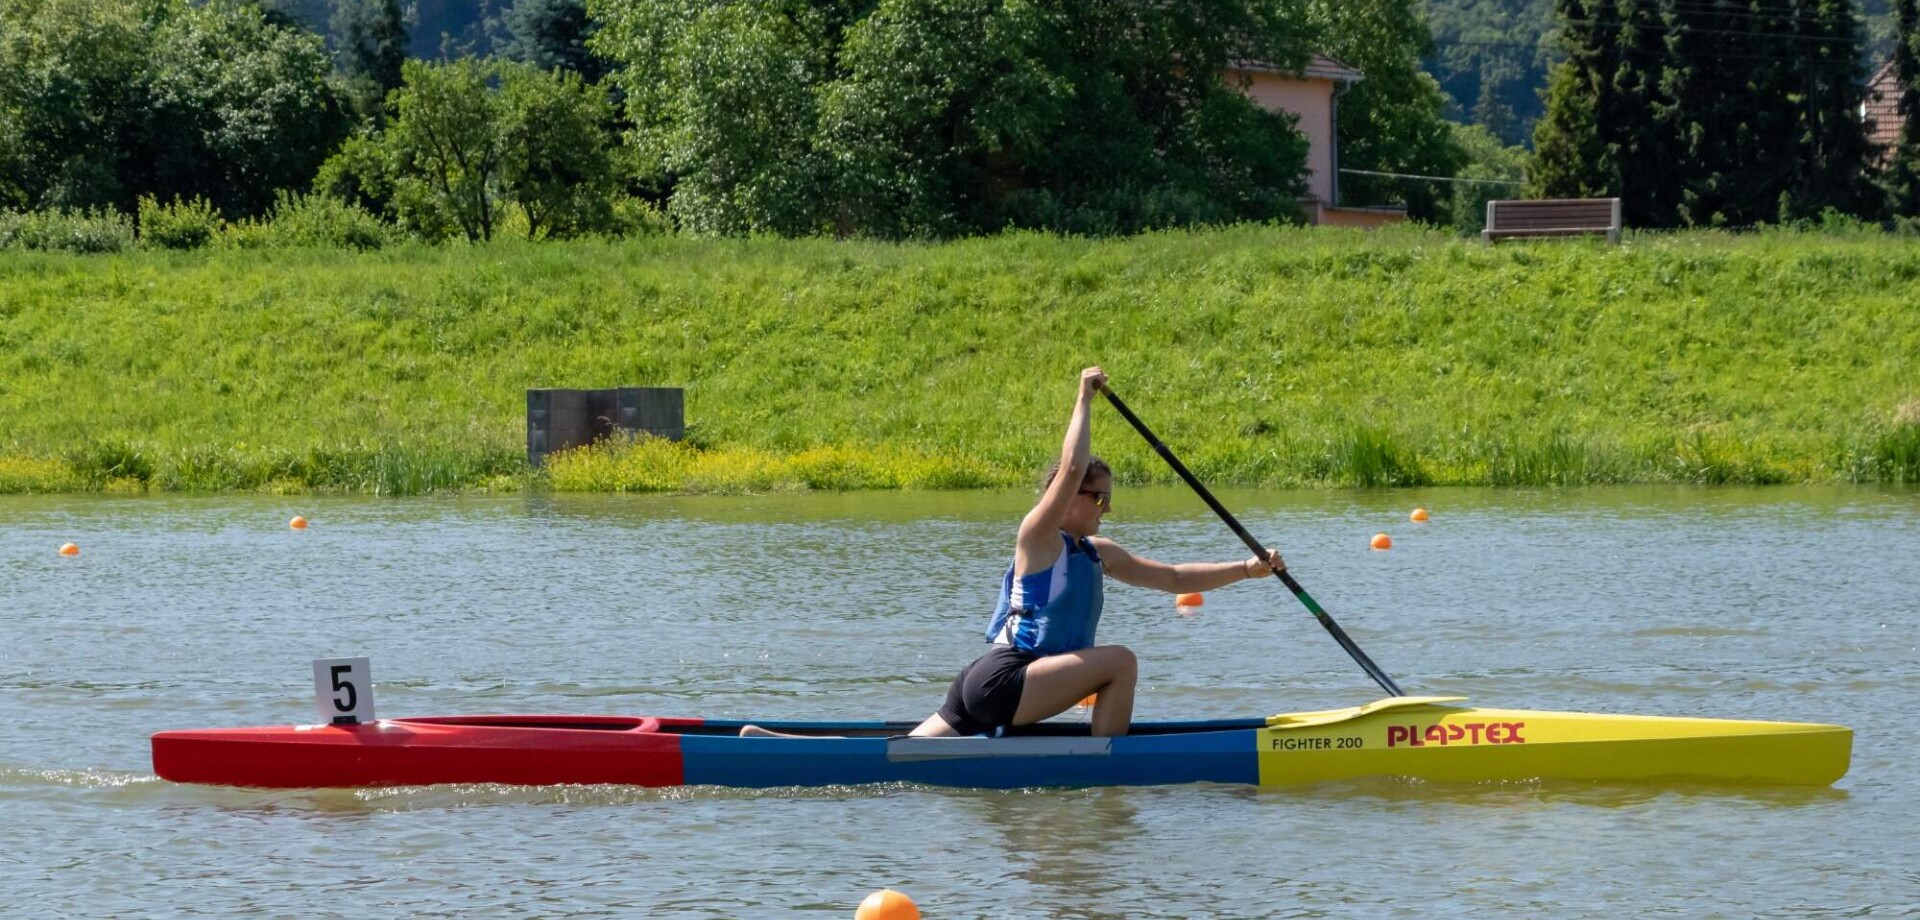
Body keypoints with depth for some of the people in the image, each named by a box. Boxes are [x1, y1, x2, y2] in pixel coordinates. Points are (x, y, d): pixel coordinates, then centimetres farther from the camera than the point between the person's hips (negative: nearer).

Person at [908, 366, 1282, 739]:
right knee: (1119, 662, -15)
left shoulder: (1097, 554, 17)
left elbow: (1174, 578, 20)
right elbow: (1072, 469, -20)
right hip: (1000, 681, -9)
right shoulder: (1038, 537, -6)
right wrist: (1084, 399, -12)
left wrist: (1247, 569, 13)